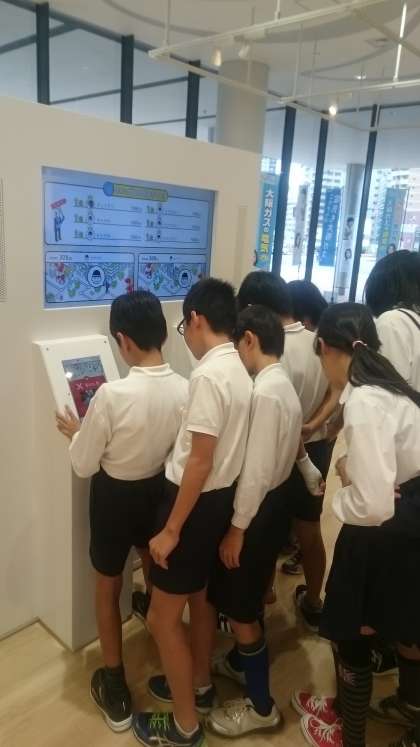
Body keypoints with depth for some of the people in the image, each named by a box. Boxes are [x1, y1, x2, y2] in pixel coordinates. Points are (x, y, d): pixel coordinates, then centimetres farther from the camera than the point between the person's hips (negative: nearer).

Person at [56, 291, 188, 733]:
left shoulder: (112, 394, -29)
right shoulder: (186, 391, -15)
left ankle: (115, 690, 35)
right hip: (160, 492, 5)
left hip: (115, 497, -4)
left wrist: (75, 432, 3)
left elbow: (83, 466, -16)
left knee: (107, 591, 20)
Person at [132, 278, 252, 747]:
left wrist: (171, 529, -18)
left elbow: (200, 462, -25)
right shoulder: (238, 370, 4)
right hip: (222, 497, 9)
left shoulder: (208, 375, -25)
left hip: (198, 501, -9)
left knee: (162, 617, 8)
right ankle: (199, 684, 47)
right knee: (201, 595, 26)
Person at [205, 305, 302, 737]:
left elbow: (256, 472, -25)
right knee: (241, 602, 27)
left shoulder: (264, 393, -25)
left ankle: (261, 707, 26)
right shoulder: (283, 385, 6)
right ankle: (239, 662, 49)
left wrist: (237, 528, -18)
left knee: (241, 611, 8)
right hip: (272, 504, 10)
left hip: (259, 511, -10)